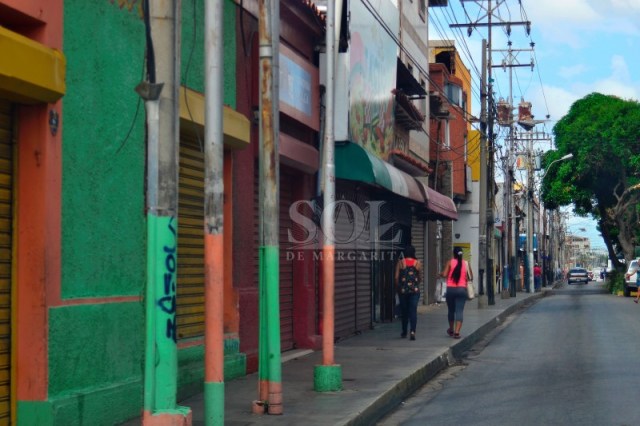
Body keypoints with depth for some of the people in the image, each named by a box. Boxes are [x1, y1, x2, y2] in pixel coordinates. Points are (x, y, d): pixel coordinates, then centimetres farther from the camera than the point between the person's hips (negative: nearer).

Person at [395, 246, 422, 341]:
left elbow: (396, 277, -3)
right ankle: (412, 331, -17)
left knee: (404, 311, 12)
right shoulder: (418, 263, 0)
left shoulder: (400, 262, -1)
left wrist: (397, 287, 11)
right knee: (413, 311, -1)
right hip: (415, 289, 0)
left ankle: (404, 332, 21)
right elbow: (420, 277, 6)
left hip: (403, 290, 0)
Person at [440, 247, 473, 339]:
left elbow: (444, 275, -12)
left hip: (451, 289, 0)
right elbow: (471, 278, 5)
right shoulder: (466, 264, 3)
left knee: (451, 310, 16)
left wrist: (440, 274, 9)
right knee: (459, 311, -3)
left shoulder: (450, 262, -4)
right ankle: (457, 332, -14)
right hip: (462, 289, 0)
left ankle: (451, 330, 32)